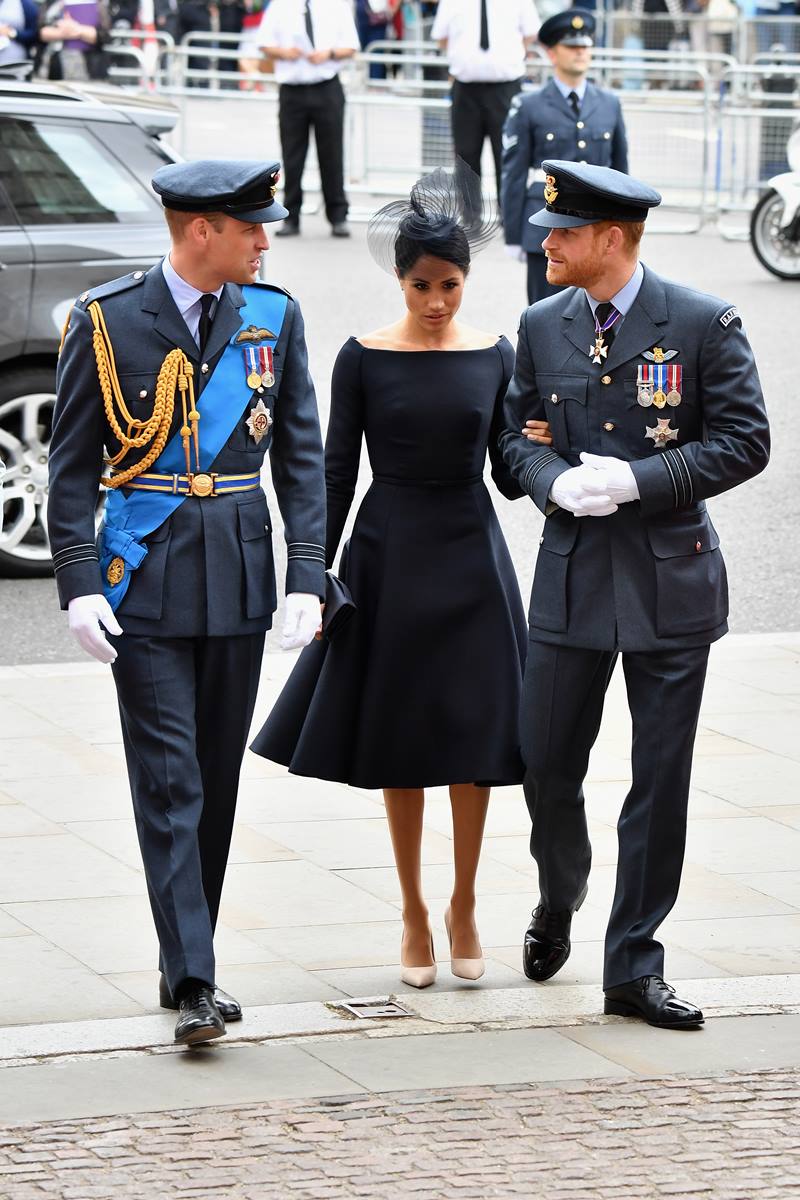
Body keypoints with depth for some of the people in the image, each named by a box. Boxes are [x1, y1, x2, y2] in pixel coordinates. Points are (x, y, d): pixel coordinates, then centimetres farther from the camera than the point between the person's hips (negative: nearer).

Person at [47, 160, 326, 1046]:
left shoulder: (274, 317, 5)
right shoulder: (107, 322, -5)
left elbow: (300, 456, 6)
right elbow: (71, 466, -2)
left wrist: (306, 577, -3)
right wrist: (79, 584, -10)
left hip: (240, 574, 4)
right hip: (145, 577, -4)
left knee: (217, 780, 10)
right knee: (169, 782, -7)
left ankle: (188, 964, 21)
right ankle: (192, 986, -10)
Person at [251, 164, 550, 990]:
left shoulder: (494, 355, 2)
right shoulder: (364, 358, -3)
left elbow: (507, 474, 6)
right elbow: (337, 473, -2)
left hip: (471, 557, 1)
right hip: (390, 556, -1)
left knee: (473, 733, 0)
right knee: (399, 740, 3)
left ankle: (463, 906, 15)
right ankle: (414, 914, 14)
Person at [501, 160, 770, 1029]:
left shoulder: (704, 324, -7)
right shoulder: (543, 327, 6)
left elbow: (744, 442, -7)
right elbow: (516, 431, 13)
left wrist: (634, 481, -17)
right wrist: (556, 482, -9)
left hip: (670, 577, -3)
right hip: (572, 574, 3)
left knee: (661, 778, 1)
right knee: (545, 764, 6)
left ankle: (633, 968, 8)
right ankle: (558, 901, 37)